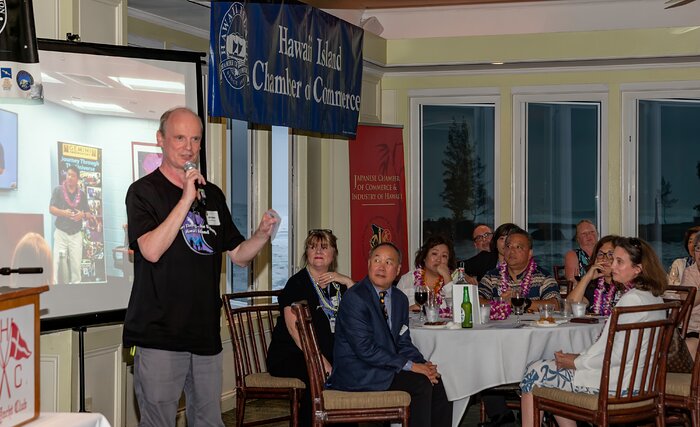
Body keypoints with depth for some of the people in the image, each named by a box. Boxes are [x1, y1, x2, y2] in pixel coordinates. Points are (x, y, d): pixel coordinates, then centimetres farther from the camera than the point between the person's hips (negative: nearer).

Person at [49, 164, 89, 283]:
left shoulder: (82, 194, 10)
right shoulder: (58, 190, 2)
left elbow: (88, 214, 12)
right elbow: (51, 209, -3)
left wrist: (82, 215, -11)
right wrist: (64, 213, -20)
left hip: (76, 234, 3)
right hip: (61, 232, -2)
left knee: (76, 264, -1)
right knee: (58, 262, -9)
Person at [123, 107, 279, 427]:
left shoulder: (212, 195, 15)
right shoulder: (144, 191, -3)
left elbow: (238, 255, 17)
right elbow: (151, 250, -19)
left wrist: (263, 234, -3)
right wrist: (186, 199, -19)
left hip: (205, 333, 6)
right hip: (159, 336, -5)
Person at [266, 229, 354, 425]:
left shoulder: (337, 284, 15)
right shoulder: (297, 283, -4)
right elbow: (295, 329, -15)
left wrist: (348, 282, -4)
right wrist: (321, 362, -23)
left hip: (328, 355, 5)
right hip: (290, 355, -5)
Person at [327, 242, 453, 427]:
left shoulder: (400, 299, 12)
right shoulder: (354, 297, -14)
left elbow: (403, 343, 14)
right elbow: (365, 348, -20)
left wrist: (423, 365, -8)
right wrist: (410, 366, -20)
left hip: (385, 367, 8)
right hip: (356, 375, -8)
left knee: (436, 381, -7)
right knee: (421, 384, -21)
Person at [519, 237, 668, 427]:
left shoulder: (633, 299, -20)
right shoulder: (652, 296, 10)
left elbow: (620, 355, -23)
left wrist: (577, 362, -12)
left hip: (616, 384, -10)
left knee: (535, 373, 0)